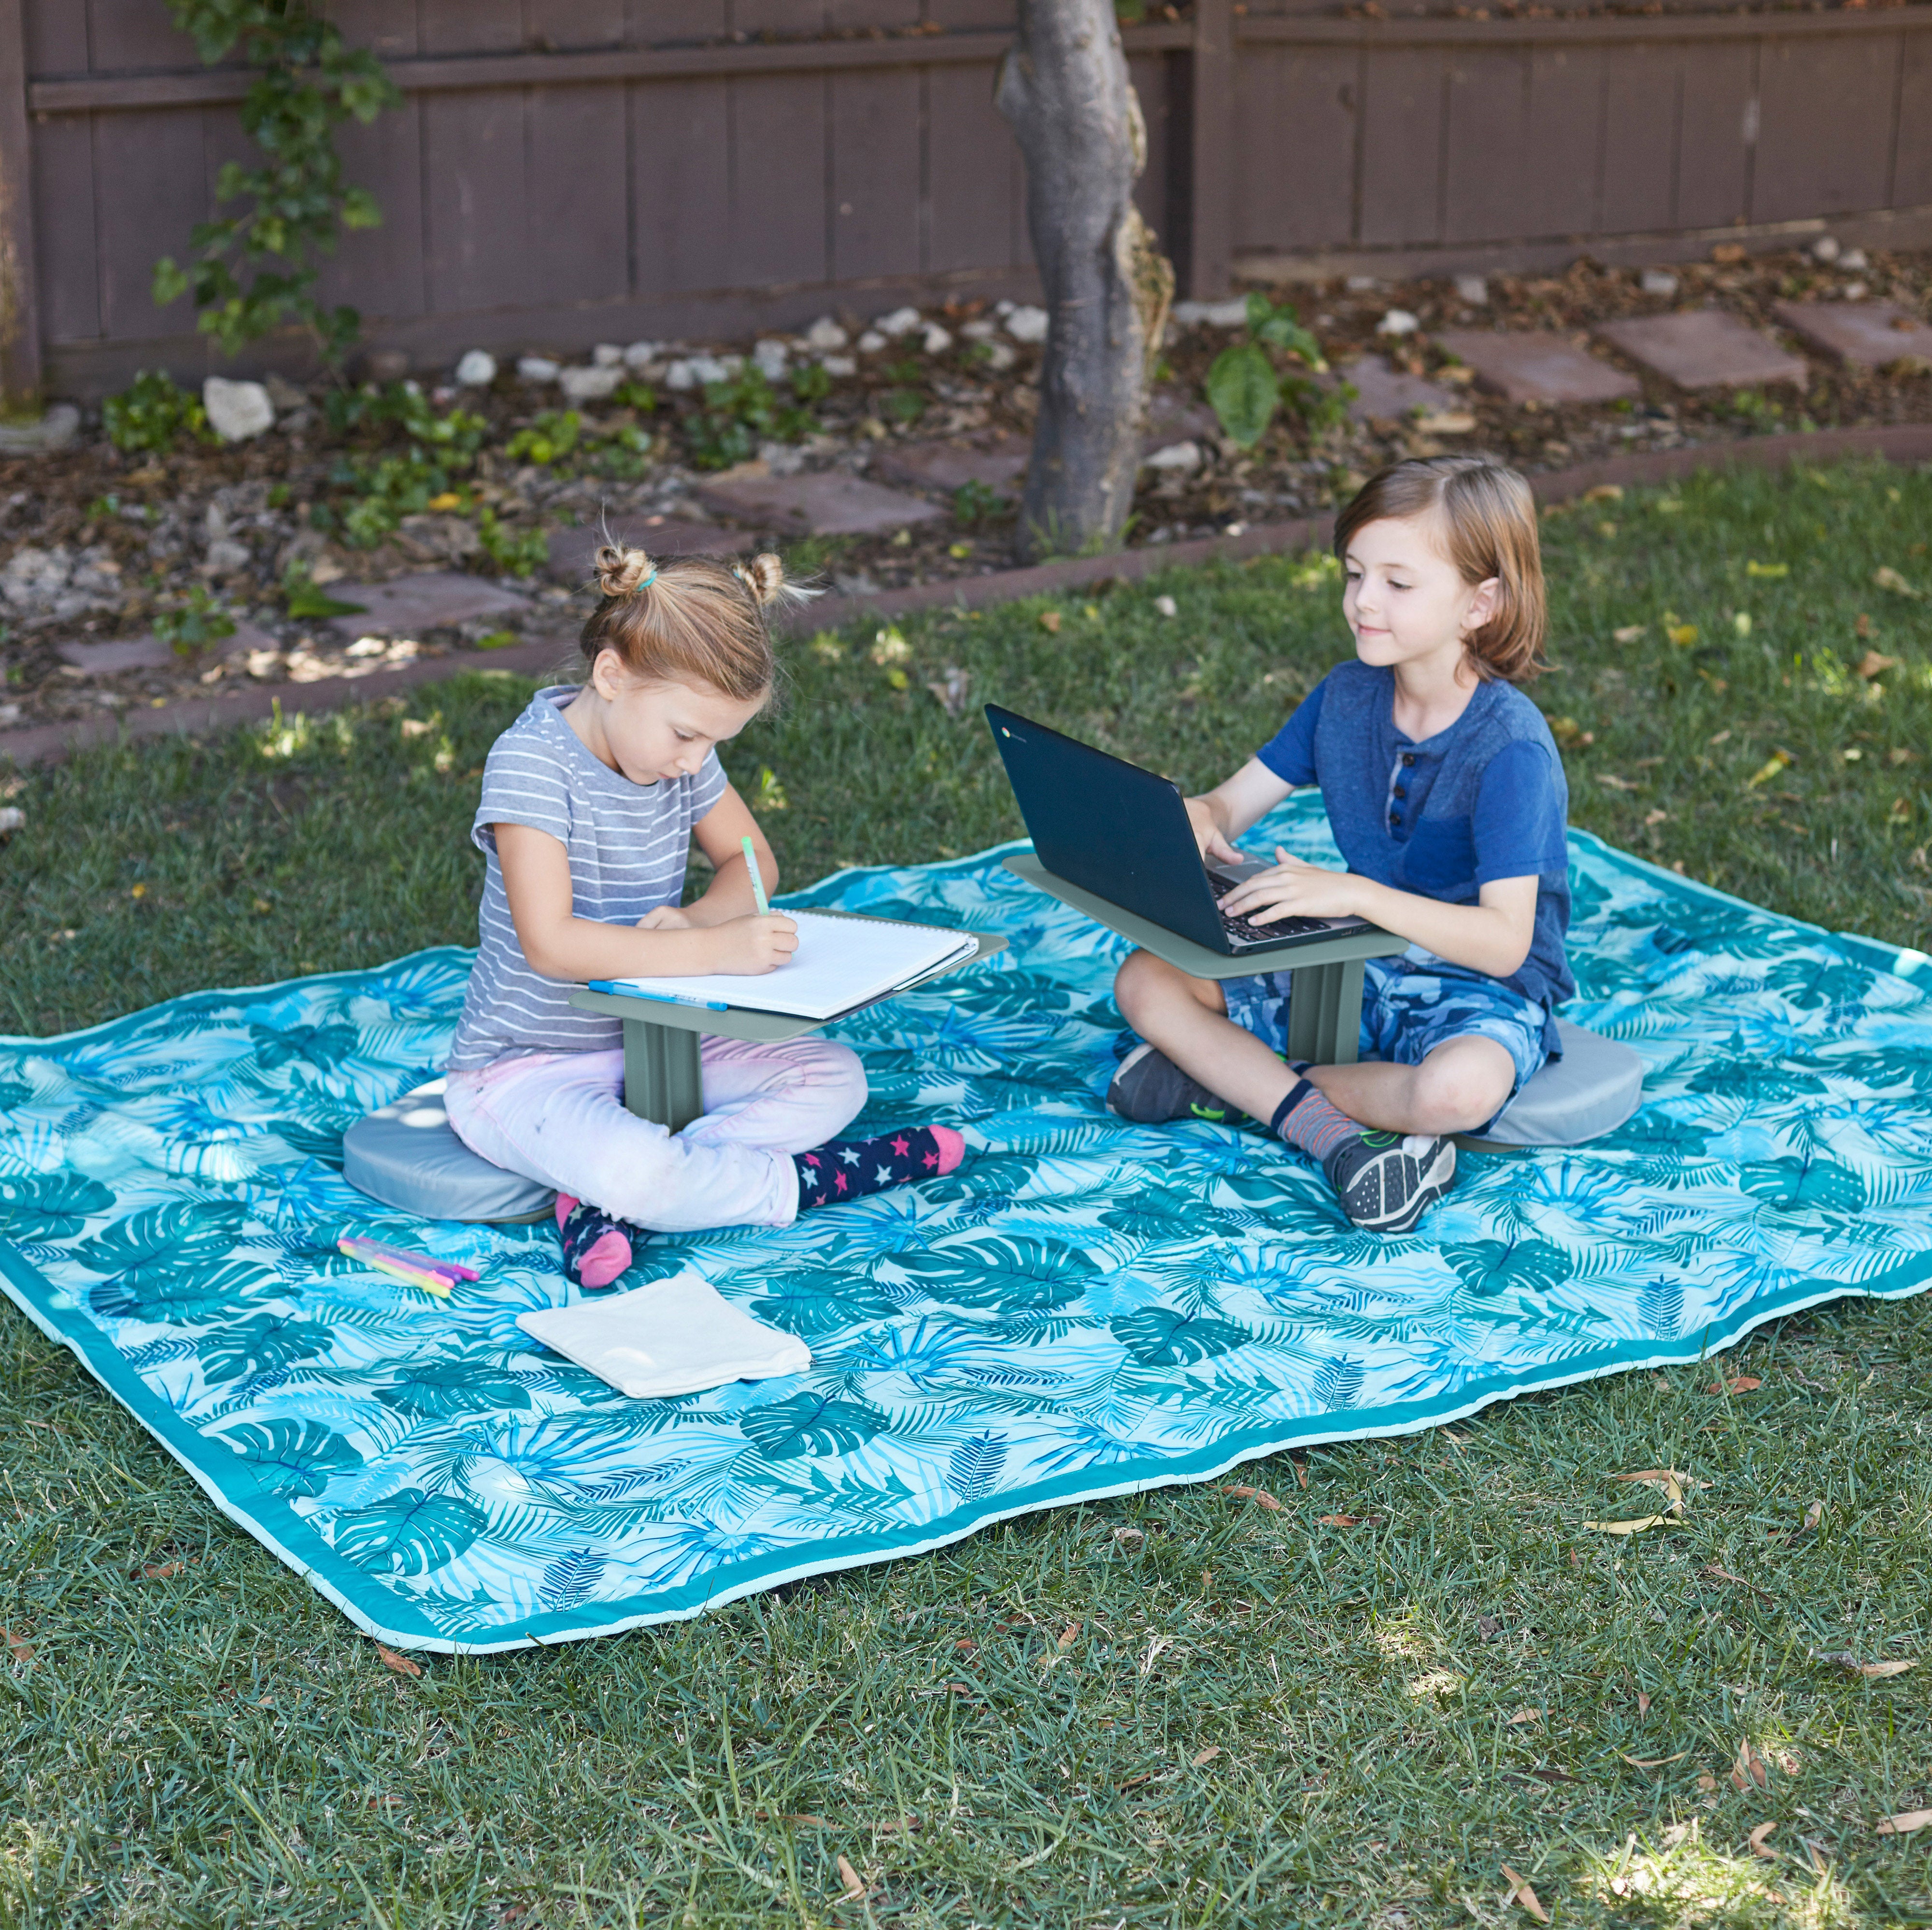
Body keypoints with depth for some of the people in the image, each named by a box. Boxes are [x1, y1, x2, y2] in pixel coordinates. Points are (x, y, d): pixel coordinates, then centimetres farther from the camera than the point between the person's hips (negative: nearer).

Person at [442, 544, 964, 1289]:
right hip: (525, 1072, -8)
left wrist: (696, 917, -12)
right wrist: (713, 950, -34)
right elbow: (550, 943, -31)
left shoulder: (681, 750, 0)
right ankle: (803, 1181, -11)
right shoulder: (533, 760, -22)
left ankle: (605, 1205, -18)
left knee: (836, 1076, -6)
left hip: (650, 1045, 8)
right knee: (636, 1171, -38)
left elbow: (752, 860, 12)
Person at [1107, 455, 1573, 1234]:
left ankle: (1237, 1078, -17)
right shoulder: (1347, 695, 0)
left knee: (1459, 1088, -41)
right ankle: (1328, 1130, -22)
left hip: (1479, 991, -6)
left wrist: (1354, 893, -39)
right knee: (1145, 981, -9)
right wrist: (1195, 822, -21)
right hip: (1358, 965, 6)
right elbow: (1233, 802, 5)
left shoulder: (1510, 748, -22)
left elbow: (1503, 941, -29)